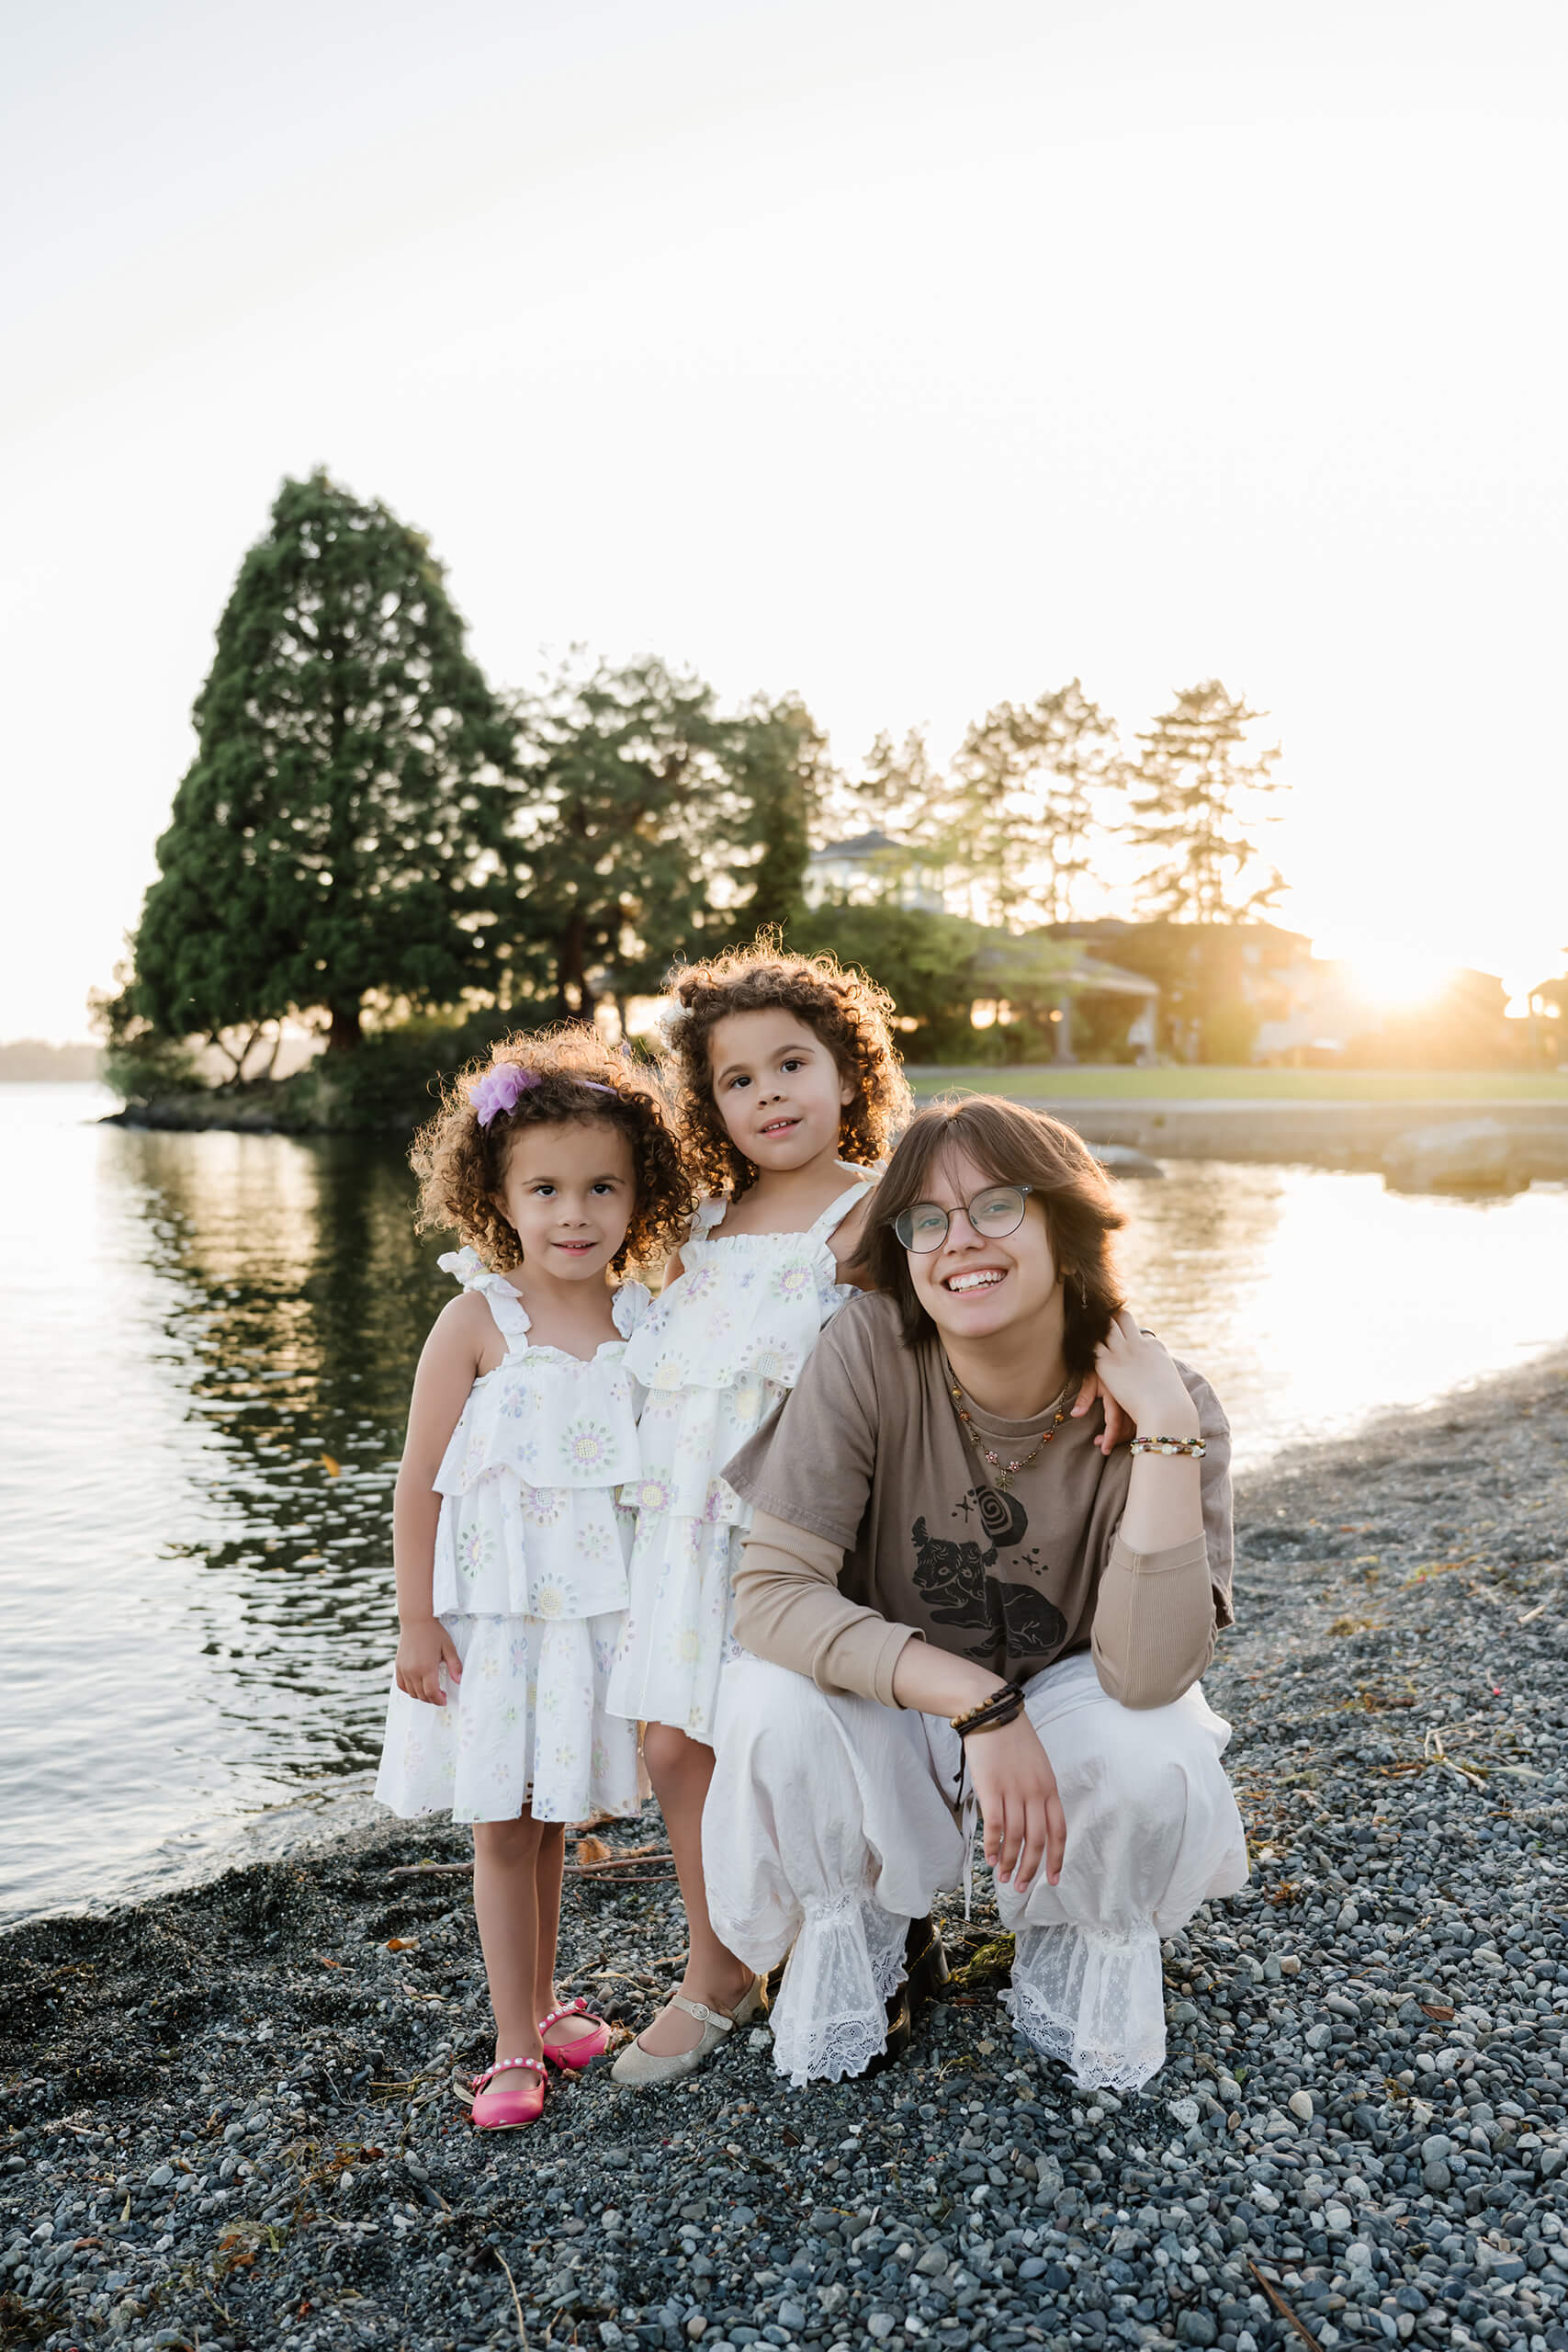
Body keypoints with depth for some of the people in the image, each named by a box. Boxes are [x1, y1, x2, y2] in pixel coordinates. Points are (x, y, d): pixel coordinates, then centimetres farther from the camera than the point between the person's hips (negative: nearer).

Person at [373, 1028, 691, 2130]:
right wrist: (416, 1625, -8)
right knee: (503, 1824, 8)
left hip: (600, 1606, 3)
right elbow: (420, 1486, -9)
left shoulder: (645, 1320, -2)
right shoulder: (477, 1322, -13)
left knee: (554, 1814, 18)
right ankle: (517, 2046, 22)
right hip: (493, 1611, -3)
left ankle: (542, 2003, 36)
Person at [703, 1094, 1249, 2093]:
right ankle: (849, 1939, 4)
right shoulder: (868, 1354, -24)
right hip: (891, 1719, 0)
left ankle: (1080, 1954, 6)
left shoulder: (1168, 1404, -22)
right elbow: (770, 1590, -26)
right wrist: (978, 1702, -34)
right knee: (773, 1701, -31)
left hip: (1065, 1707, 1)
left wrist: (1164, 1428, -37)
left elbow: (1146, 1674, -31)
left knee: (1153, 1760, -31)